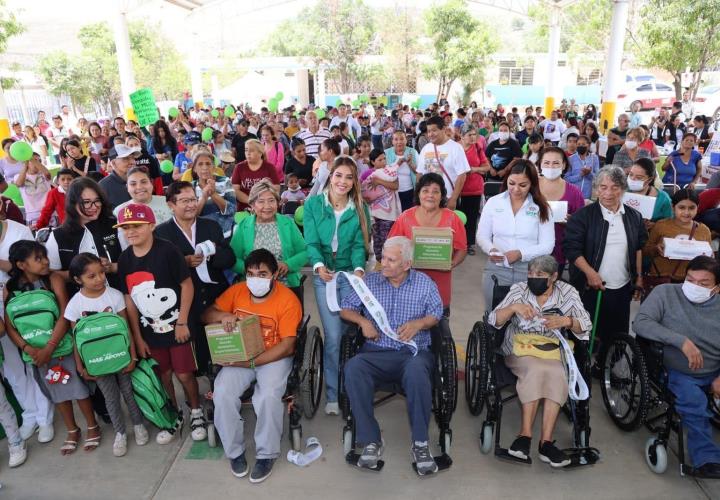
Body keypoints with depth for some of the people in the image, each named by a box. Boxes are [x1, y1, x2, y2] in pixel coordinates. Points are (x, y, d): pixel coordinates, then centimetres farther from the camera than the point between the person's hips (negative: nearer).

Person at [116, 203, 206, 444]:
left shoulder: (167, 250, -17)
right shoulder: (125, 259, -3)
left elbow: (187, 285, -14)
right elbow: (129, 299, 2)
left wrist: (182, 322, -14)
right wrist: (137, 337, 3)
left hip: (176, 326, -4)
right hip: (150, 330, 4)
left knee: (184, 374, 4)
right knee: (163, 375, 16)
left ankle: (196, 412, 28)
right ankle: (174, 415, 36)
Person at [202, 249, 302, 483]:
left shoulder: (288, 300, -13)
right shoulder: (236, 291, 0)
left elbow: (287, 346, -16)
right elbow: (207, 315, 6)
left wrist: (251, 362, -23)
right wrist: (224, 315, -19)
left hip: (274, 357, -3)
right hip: (239, 357, 4)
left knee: (268, 396, -30)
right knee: (222, 394, -22)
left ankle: (267, 454, -5)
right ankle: (235, 451, 2)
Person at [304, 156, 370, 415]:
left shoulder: (360, 208, 3)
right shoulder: (313, 204, -1)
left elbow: (359, 244, -3)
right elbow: (312, 242, -7)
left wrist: (359, 269, -22)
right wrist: (318, 265, -26)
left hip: (351, 275, 1)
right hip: (324, 276, -1)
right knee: (333, 336, -4)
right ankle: (333, 394, 12)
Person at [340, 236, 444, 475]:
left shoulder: (424, 283, 12)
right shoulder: (369, 281, 13)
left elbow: (436, 315, 10)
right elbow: (345, 309, 16)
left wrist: (418, 323, -10)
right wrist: (363, 321, -4)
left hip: (414, 352, -1)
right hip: (376, 353, 1)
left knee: (417, 370, -38)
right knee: (353, 368, -33)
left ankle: (420, 442, -22)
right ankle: (371, 440, -22)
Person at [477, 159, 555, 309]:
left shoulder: (541, 207, -2)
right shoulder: (493, 202, 1)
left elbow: (547, 245, -5)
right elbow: (482, 236, 6)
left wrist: (521, 254, -19)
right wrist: (491, 250, -15)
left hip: (530, 270, -1)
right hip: (497, 268, 1)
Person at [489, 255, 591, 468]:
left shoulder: (568, 292, 5)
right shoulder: (518, 290, 3)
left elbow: (586, 326, 2)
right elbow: (493, 320, -4)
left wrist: (566, 321, -18)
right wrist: (513, 308, -22)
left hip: (551, 351, 1)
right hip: (520, 349, -1)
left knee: (556, 375, -31)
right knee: (536, 369, -33)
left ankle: (546, 441, -28)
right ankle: (525, 435, -28)